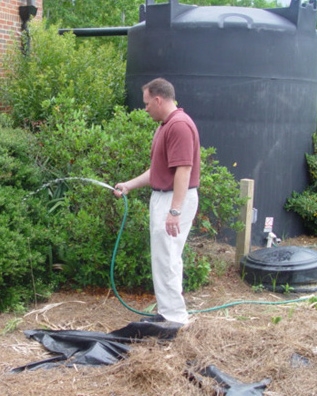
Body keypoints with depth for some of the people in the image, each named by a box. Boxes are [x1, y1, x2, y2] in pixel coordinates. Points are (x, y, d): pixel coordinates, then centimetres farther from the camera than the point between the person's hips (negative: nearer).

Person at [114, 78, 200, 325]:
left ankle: (174, 317, 3)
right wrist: (129, 185, 18)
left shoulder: (180, 125, -18)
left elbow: (184, 170, -25)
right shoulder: (166, 125, 15)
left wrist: (175, 211, -28)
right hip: (162, 197, 11)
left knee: (166, 258, -6)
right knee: (166, 258, 14)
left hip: (175, 200, -11)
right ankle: (169, 312, 22)